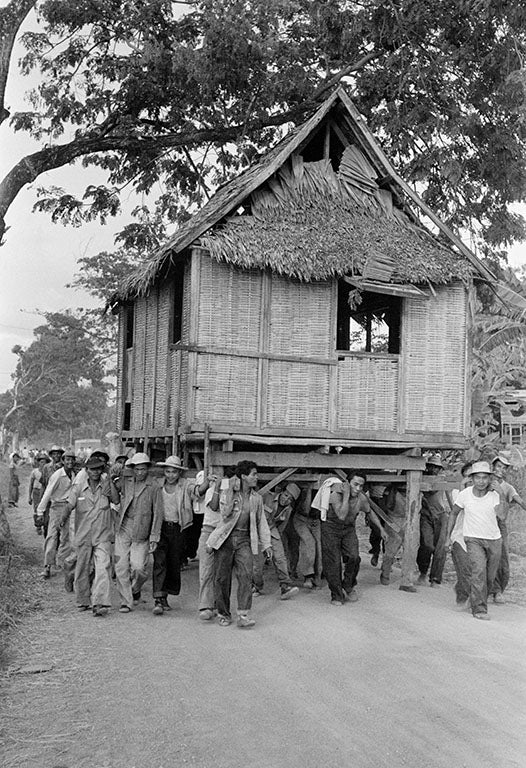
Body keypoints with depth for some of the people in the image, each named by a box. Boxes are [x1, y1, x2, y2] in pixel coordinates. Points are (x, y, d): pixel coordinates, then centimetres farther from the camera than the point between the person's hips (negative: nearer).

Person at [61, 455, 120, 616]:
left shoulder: (106, 485, 4)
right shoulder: (78, 488, 3)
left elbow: (116, 501, -11)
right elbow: (69, 505, -9)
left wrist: (110, 481, -12)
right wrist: (64, 518, -28)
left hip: (103, 536, -1)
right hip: (83, 535, 1)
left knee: (103, 569, -13)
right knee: (82, 570, 10)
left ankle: (100, 604, -17)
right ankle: (83, 601, 27)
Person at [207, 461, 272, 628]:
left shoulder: (256, 498, 11)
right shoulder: (227, 494, 0)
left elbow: (261, 522, 16)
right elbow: (225, 514, -13)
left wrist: (266, 544, 12)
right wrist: (232, 491, -12)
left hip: (244, 540, 2)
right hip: (226, 539, -2)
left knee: (246, 575, -14)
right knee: (222, 578, 2)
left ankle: (243, 616, -13)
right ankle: (223, 614, 17)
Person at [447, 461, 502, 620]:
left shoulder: (494, 494, -10)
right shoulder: (464, 495, -12)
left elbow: (500, 516, -13)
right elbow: (454, 513, 3)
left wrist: (499, 493, -14)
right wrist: (448, 536, 5)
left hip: (494, 539, 3)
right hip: (473, 539, -2)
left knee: (489, 577, 11)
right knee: (479, 570, -22)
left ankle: (475, 599, 36)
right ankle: (479, 609, -15)